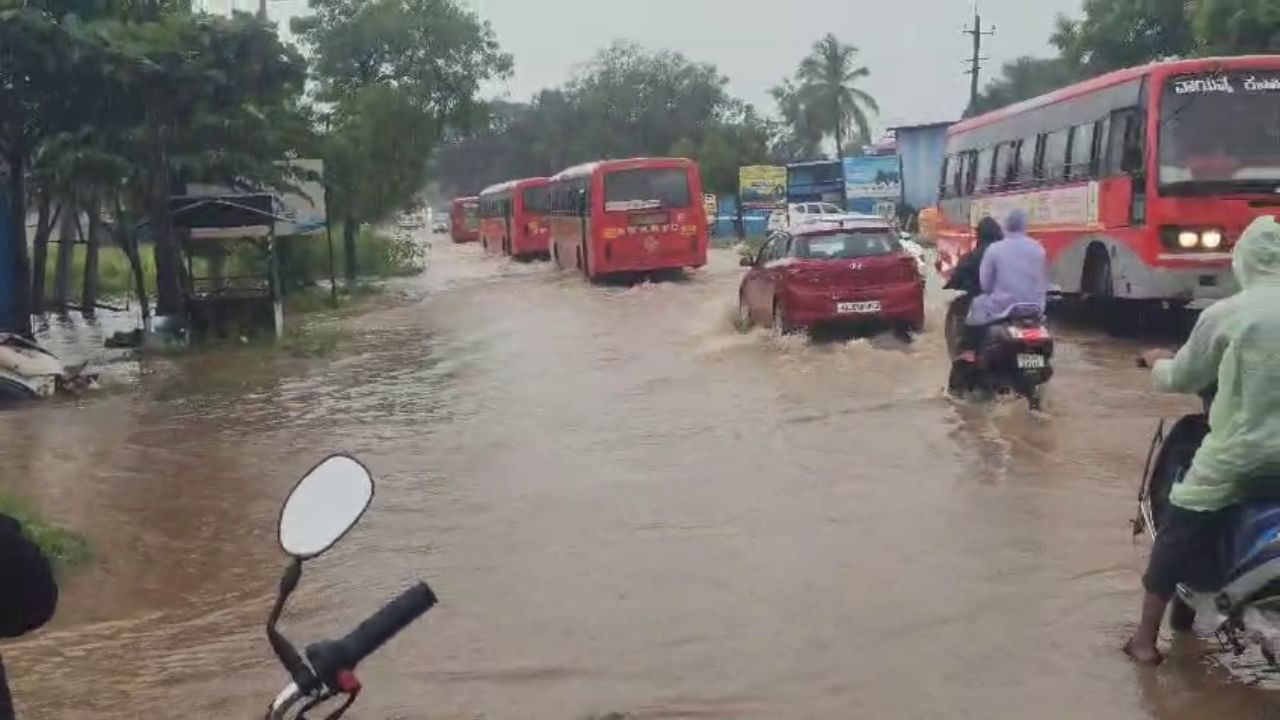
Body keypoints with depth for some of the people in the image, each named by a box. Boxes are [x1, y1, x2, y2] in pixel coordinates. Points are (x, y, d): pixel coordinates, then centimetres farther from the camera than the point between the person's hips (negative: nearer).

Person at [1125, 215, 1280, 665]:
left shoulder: (1226, 314, -8)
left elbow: (1183, 380, 4)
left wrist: (1158, 362, 25)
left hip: (1238, 453, -3)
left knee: (1177, 538, 11)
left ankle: (1146, 637, 16)